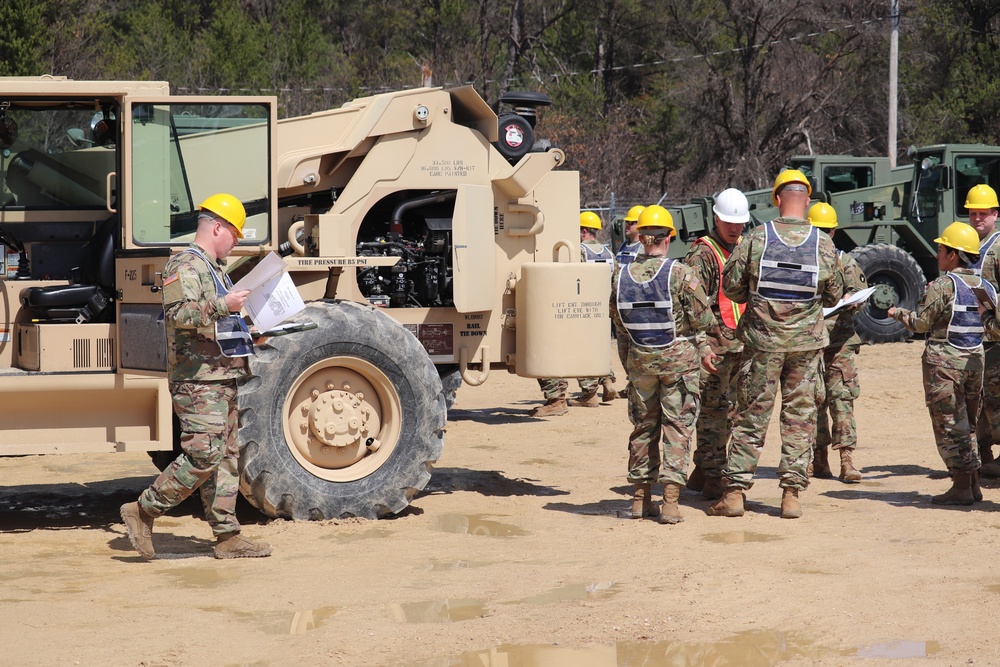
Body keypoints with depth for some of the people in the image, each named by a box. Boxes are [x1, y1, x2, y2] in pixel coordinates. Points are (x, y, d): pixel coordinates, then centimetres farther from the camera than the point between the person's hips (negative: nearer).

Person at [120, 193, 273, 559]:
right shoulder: (185, 265, -9)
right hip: (198, 380, -10)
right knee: (203, 455, -15)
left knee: (227, 456, 7)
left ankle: (228, 536, 9)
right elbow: (178, 313, -25)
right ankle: (143, 511, -4)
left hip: (223, 378, 10)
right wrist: (223, 306, -26)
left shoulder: (213, 268, 23)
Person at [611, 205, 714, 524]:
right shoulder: (681, 273, -15)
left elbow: (618, 322, 6)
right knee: (677, 426, 1)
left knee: (643, 425, 15)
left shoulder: (621, 275, -4)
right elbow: (703, 319, -11)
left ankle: (640, 497, 19)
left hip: (640, 357, 4)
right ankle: (670, 501, -5)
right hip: (679, 356, -3)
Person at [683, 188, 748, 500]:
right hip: (715, 346, -8)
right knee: (714, 410, -6)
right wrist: (702, 346, -22)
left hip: (741, 345, 8)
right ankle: (712, 479, -2)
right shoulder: (702, 254, -7)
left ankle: (702, 473, 20)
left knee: (728, 411, 10)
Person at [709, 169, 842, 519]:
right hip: (806, 341, 1)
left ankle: (735, 490, 5)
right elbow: (834, 296, 5)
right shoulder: (824, 244, -5)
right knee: (800, 416, 8)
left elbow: (731, 287, -4)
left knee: (751, 415, 5)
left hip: (762, 339, -1)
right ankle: (792, 493, 8)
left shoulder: (756, 238, -9)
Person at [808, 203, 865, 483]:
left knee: (842, 399, -8)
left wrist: (851, 300, -16)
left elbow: (861, 294, 7)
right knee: (813, 400, 4)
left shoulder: (845, 262, 12)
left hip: (840, 342, 0)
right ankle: (819, 459, 12)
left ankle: (847, 459, -11)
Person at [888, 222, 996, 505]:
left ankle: (961, 487, -2)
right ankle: (973, 484, 17)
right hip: (975, 360, 7)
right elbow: (994, 326, 11)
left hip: (944, 362, -7)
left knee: (949, 426, -1)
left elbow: (921, 323, -11)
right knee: (967, 425, 17)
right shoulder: (986, 288, 6)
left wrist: (898, 313, 6)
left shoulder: (942, 286, -14)